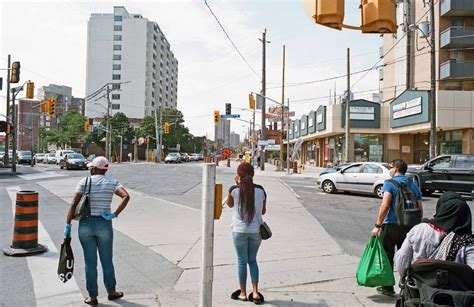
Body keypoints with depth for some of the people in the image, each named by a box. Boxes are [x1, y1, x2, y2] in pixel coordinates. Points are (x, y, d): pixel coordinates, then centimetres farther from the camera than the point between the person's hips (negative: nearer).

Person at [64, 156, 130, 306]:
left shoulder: (84, 181, -3)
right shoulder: (112, 182, -2)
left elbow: (73, 204, -9)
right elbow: (126, 196, -19)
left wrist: (68, 225, -3)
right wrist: (115, 215, -13)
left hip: (85, 225, 0)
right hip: (104, 225, 0)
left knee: (90, 262, 10)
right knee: (107, 261, 15)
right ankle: (111, 292, 30)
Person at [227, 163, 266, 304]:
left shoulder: (234, 190, -12)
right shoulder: (260, 190, -4)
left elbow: (229, 204, 7)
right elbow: (263, 211, 4)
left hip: (239, 230, -2)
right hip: (256, 231, 3)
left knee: (242, 261, 11)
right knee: (252, 260, 18)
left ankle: (243, 293, 22)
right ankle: (255, 292, 13)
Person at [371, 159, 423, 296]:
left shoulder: (390, 183, -8)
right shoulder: (413, 185, 10)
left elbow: (385, 205, -18)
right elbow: (420, 209, 11)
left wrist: (377, 226, -17)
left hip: (391, 225, -5)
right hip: (409, 227, 5)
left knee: (387, 257, 6)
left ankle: (387, 287, 13)